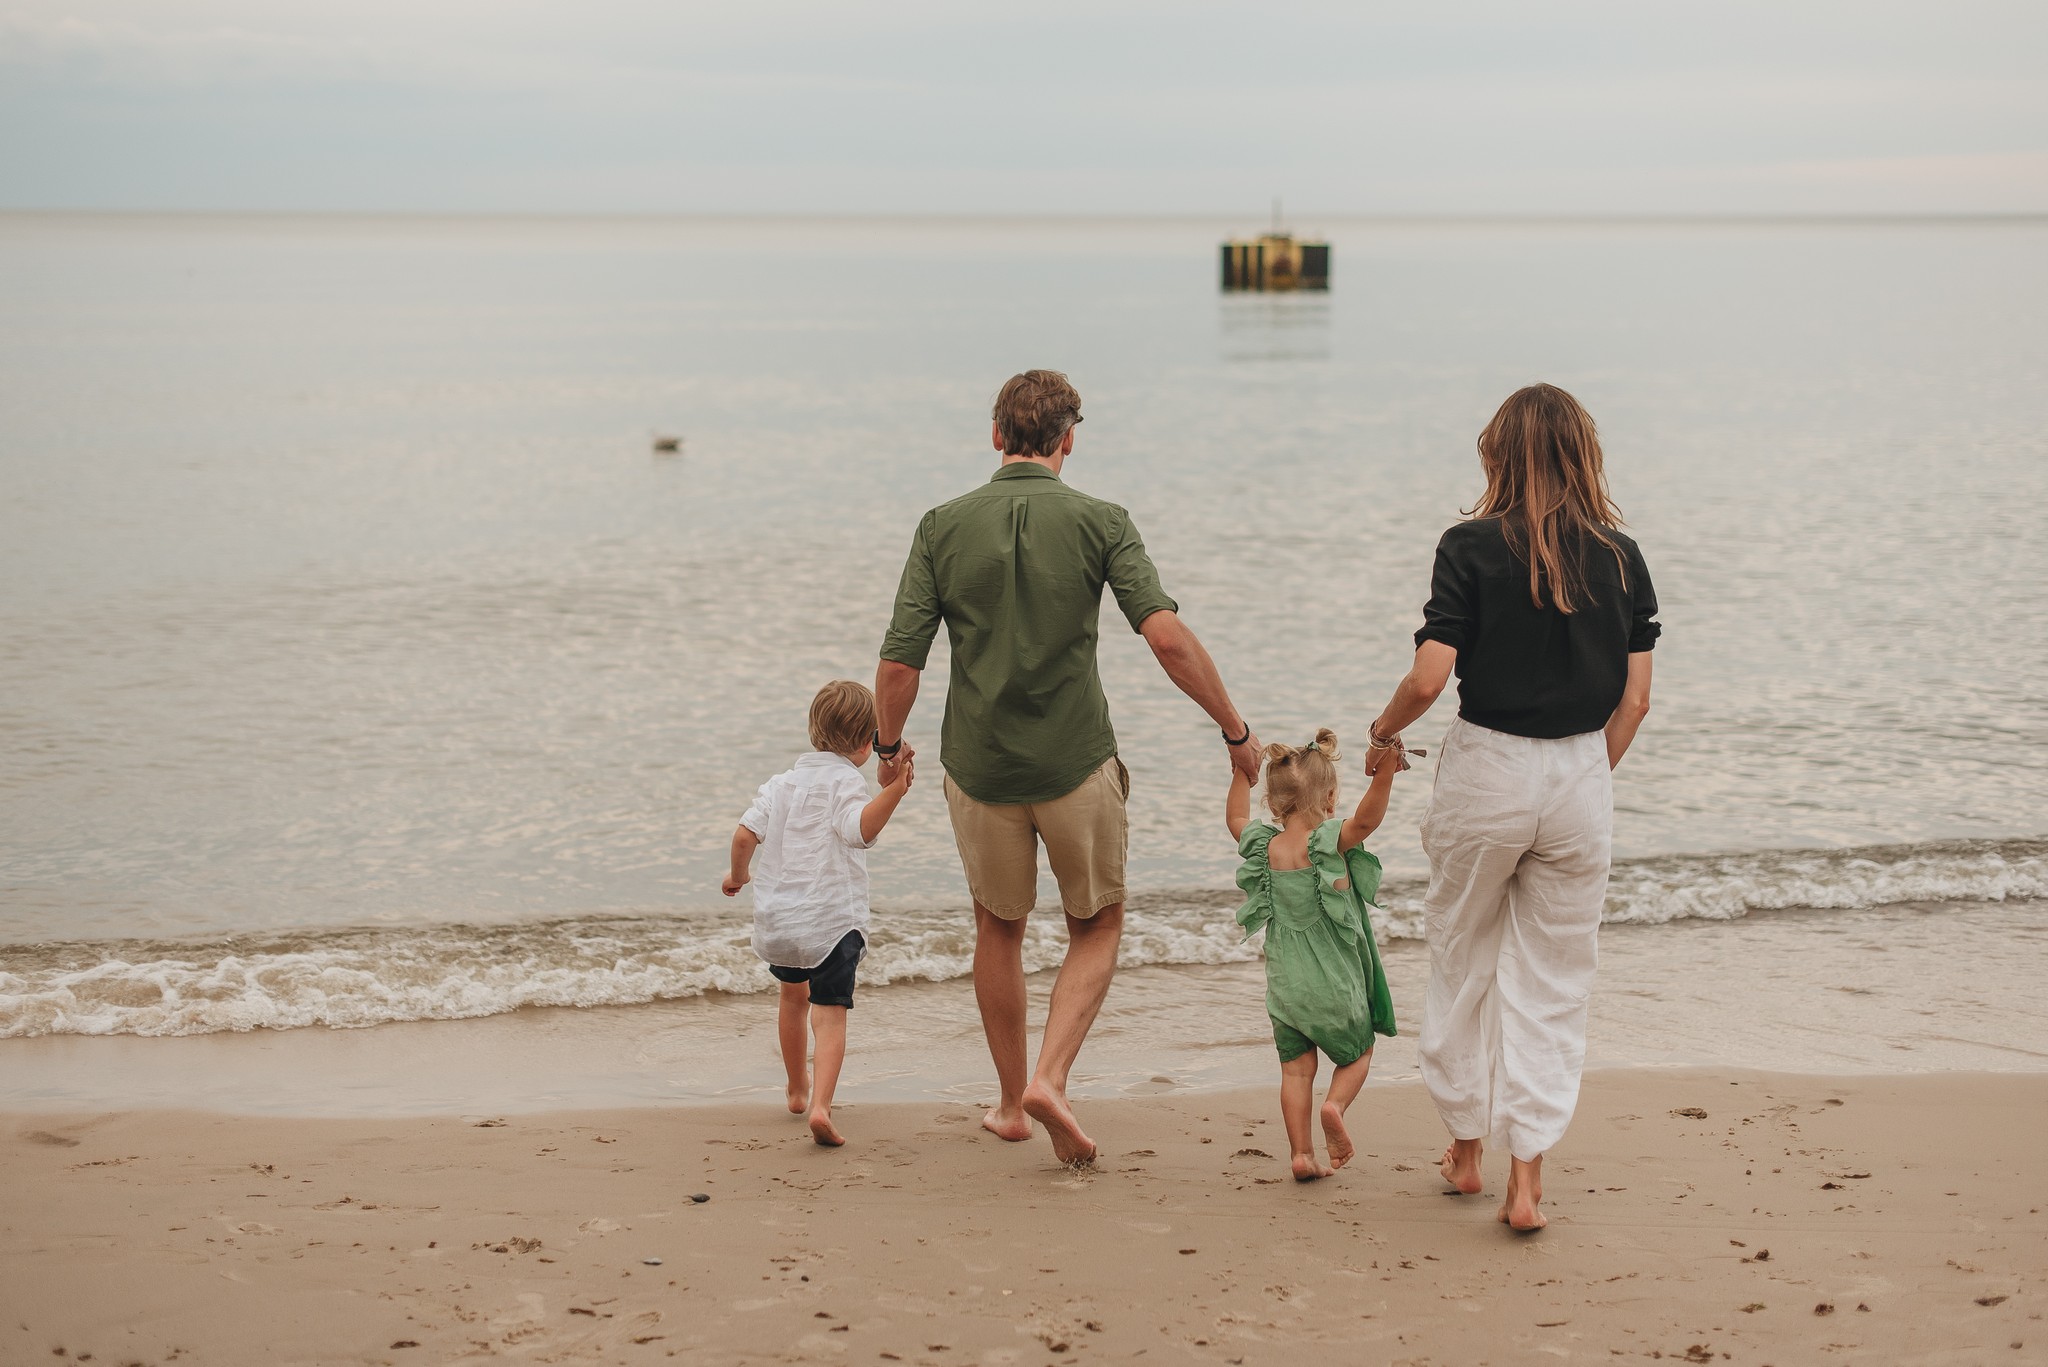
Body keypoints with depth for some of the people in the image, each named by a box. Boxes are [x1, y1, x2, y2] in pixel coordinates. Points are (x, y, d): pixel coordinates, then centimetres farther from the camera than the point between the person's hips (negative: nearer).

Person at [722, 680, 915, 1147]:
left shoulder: (782, 781, 10)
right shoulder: (845, 782, -9)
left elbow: (745, 834, 4)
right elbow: (861, 829, -27)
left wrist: (738, 875, 21)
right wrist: (894, 791, -34)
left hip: (776, 917, 6)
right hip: (831, 920, -6)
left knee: (794, 995, 28)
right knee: (829, 1014, -9)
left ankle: (798, 1090, 45)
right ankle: (820, 1105, -29)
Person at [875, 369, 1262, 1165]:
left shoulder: (944, 526, -2)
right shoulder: (1100, 523, -7)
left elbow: (900, 660, -5)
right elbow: (1167, 636, -18)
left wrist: (889, 747, 13)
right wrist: (1235, 731, -8)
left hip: (980, 768, 2)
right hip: (1077, 765, -2)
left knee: (999, 928, 22)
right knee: (1097, 928, 17)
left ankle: (1011, 1102, 30)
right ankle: (1051, 1078, -3)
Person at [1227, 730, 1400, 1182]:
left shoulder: (1262, 846, 0)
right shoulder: (1329, 842, -14)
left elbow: (1235, 819, 21)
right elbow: (1367, 817, -32)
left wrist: (1241, 771, 29)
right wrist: (1384, 773, -41)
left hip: (1284, 984, 3)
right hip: (1336, 983, -3)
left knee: (1296, 1068, 9)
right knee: (1357, 1052, 16)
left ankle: (1301, 1153, 3)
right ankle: (1335, 1104, -11)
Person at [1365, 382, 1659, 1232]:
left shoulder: (1472, 548, -8)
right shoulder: (1619, 558, 1)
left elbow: (1429, 678, -15)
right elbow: (1635, 700, 1)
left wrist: (1384, 733, 5)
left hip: (1485, 769, -2)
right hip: (1581, 778, 2)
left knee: (1462, 962, 17)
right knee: (1554, 980, 9)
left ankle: (1466, 1147, 28)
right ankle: (1527, 1178, 6)